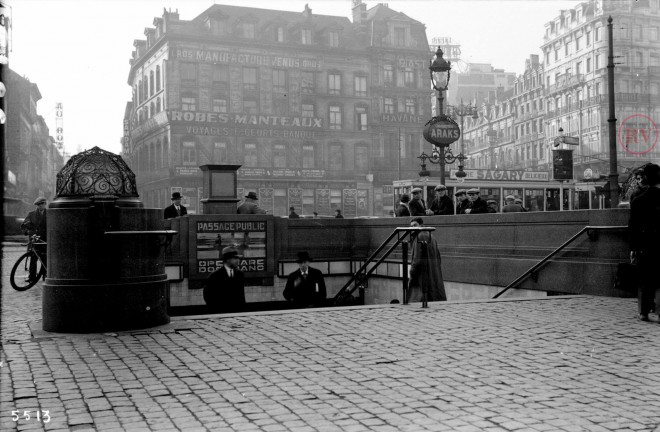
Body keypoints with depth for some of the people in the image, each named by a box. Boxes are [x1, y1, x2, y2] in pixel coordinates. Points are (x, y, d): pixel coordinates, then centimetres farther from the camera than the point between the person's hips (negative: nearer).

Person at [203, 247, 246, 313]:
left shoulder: (239, 274, 9)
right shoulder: (216, 275, -4)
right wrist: (216, 309, -6)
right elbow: (208, 295, -2)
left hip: (237, 311, 4)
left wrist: (242, 308, 5)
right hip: (221, 312, -3)